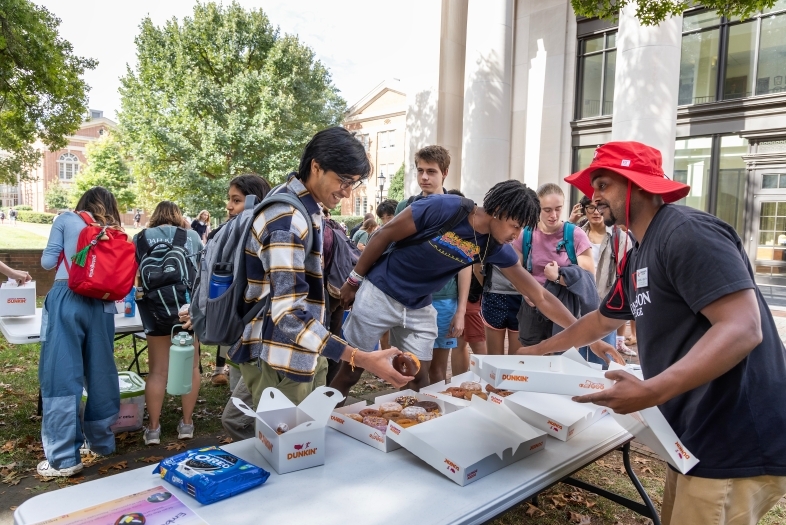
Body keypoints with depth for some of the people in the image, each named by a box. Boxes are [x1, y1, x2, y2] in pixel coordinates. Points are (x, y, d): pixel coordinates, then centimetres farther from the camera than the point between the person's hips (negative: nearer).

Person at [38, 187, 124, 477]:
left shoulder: (66, 220, 8)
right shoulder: (115, 231, 15)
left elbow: (48, 261, 7)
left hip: (66, 300, -3)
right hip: (101, 304, 3)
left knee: (62, 375, 0)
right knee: (100, 373, 13)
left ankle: (64, 458, 3)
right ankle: (101, 441, 26)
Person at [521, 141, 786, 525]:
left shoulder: (687, 233, -18)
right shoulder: (637, 257, 12)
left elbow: (743, 329, -27)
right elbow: (602, 320, 26)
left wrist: (651, 392, -34)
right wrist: (539, 351, 30)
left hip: (735, 446, -9)